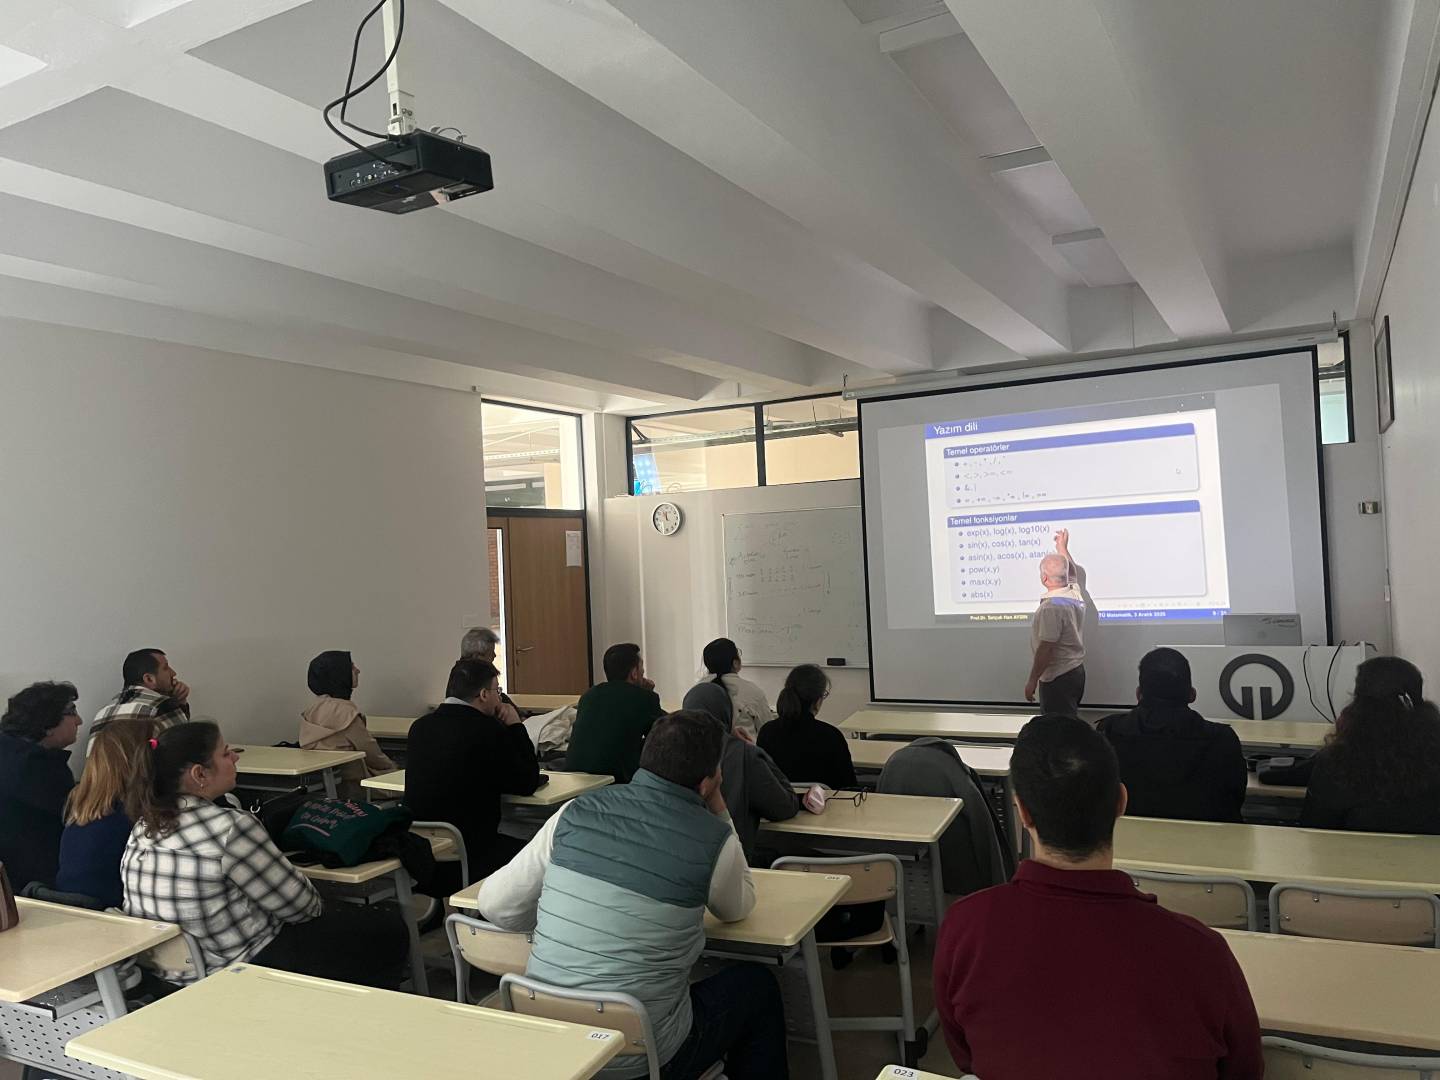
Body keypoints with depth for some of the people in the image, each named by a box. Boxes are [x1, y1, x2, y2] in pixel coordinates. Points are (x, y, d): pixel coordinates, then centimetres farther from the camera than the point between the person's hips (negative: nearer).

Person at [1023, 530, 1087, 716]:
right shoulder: (1076, 593, 3)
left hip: (1058, 678, -9)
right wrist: (1062, 548, 36)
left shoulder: (1051, 606, -22)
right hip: (1076, 671, 9)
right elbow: (1073, 573, 28)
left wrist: (1032, 680, -16)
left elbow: (1046, 649, -24)